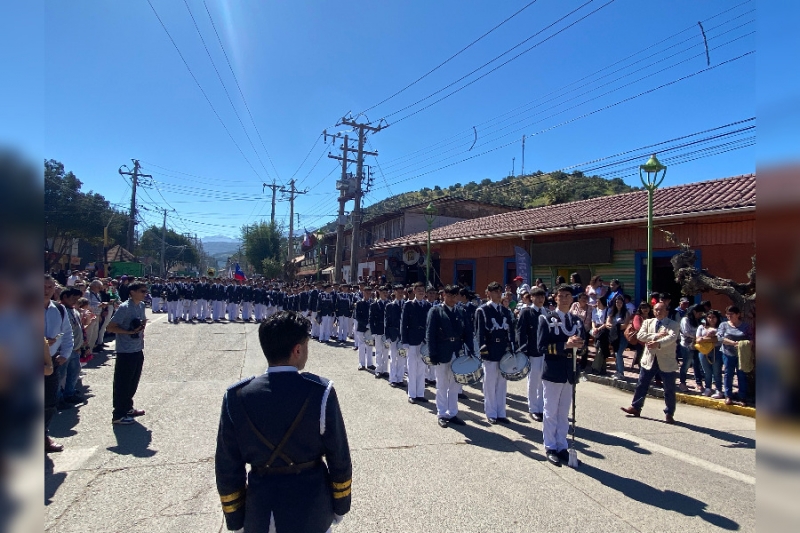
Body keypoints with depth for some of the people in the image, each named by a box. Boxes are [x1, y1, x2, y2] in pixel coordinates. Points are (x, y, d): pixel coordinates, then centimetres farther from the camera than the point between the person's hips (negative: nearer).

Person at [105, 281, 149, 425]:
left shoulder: (141, 305, 8)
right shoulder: (125, 307, -16)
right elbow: (111, 327, -17)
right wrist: (130, 332, -23)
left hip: (138, 350, 8)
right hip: (126, 352, -8)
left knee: (133, 381, 18)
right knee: (122, 383, 3)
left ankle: (128, 408, 34)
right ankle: (118, 415, 13)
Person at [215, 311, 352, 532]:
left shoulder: (236, 397, -12)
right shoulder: (320, 392, -19)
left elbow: (227, 466, -4)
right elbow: (339, 458, -11)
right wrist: (340, 506, 5)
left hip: (259, 514, 2)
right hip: (311, 511, -1)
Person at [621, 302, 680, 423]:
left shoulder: (673, 324, -3)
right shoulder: (648, 322, 7)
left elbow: (672, 337, -23)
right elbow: (640, 335, -8)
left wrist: (658, 343, -39)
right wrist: (656, 336, -21)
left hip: (666, 361, -3)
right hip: (649, 360, 3)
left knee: (669, 390, 5)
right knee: (641, 385, 10)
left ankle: (669, 413, 20)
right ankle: (635, 407, 22)